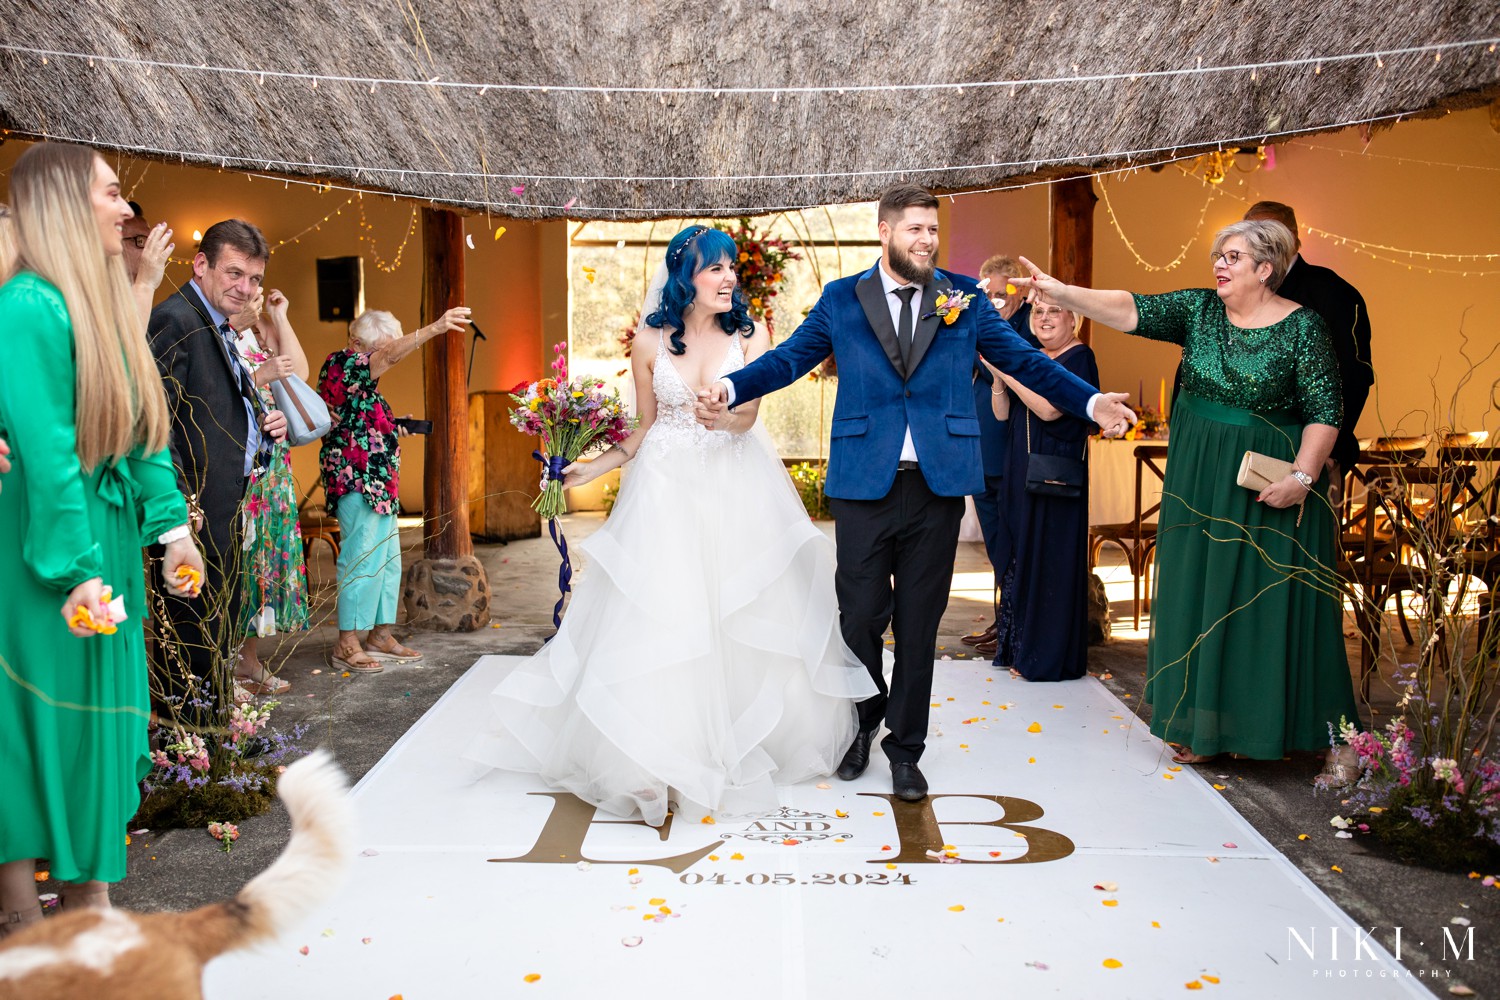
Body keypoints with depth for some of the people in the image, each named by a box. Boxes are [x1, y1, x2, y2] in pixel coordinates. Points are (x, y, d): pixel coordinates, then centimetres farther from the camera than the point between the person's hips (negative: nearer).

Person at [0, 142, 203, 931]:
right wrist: (76, 571, -21)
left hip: (110, 540, 8)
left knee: (104, 712, 13)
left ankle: (89, 890, 26)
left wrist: (169, 524, 4)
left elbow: (142, 431, 11)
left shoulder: (107, 302, 9)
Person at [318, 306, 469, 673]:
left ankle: (380, 635, 18)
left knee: (388, 559, 11)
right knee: (362, 559, -9)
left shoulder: (359, 376, 20)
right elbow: (390, 356, -25)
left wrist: (393, 431, 12)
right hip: (357, 481, -10)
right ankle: (347, 643, -3)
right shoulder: (340, 364, -9)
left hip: (378, 483, 10)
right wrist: (435, 327, -33)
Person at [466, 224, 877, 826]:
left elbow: (746, 418, -12)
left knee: (745, 614, 6)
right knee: (661, 616, -3)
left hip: (737, 489, 0)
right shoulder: (651, 341, 1)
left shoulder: (749, 334, 0)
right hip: (667, 489, 0)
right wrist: (591, 469, 2)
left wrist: (721, 409, -34)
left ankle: (749, 741, 26)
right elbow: (646, 427, 9)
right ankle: (654, 761, 6)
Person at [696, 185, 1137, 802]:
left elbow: (1024, 361, 9)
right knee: (860, 618, 4)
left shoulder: (966, 299, 9)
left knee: (919, 624, 8)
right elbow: (788, 359, 6)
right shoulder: (841, 300, 7)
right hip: (864, 485, -1)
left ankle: (905, 749, 25)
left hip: (938, 485, 1)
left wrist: (1092, 402, -3)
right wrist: (729, 389, -10)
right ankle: (861, 726, 31)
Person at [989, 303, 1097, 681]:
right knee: (1020, 558, 11)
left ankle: (1046, 656, 7)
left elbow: (1050, 409, -19)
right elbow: (1002, 414, 9)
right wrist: (998, 376, -6)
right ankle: (1017, 647, 22)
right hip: (1021, 475, 8)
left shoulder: (1079, 357, -8)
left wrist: (1010, 372, -16)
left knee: (1048, 559, -2)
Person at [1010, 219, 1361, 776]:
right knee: (1200, 596, 8)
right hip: (1199, 484, 4)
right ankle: (1206, 727, 21)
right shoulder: (1200, 309, 3)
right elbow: (1132, 311, -9)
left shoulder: (1303, 328, -7)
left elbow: (1325, 411, -9)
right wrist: (1063, 293, -21)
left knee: (1266, 600, 2)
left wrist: (1302, 476, -19)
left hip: (1269, 490, -4)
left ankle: (1265, 725, 18)